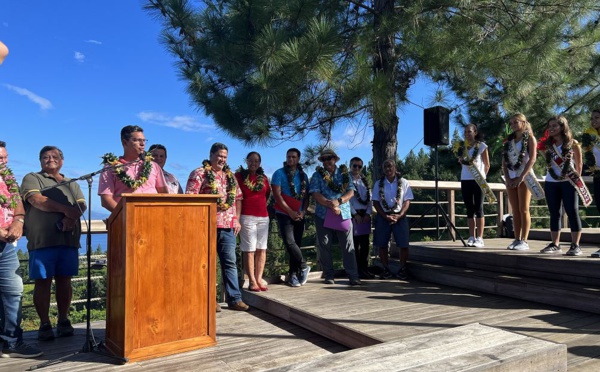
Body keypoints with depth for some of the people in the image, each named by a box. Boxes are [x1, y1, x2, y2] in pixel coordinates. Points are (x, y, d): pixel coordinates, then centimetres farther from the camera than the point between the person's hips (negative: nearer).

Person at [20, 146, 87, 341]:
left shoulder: (72, 184, 22)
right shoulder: (32, 178, 10)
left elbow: (81, 205, 6)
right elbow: (37, 200, -9)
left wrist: (71, 218, -14)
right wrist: (65, 209, -15)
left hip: (69, 239, 3)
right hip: (42, 239, -3)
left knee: (64, 280, 6)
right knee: (43, 281, -1)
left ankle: (63, 321, 13)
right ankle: (45, 324, 5)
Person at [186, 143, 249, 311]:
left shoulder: (230, 176, 17)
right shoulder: (199, 173, -2)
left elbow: (238, 198, 19)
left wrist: (237, 219, 10)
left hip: (228, 226, 5)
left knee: (230, 262, 6)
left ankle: (234, 298, 11)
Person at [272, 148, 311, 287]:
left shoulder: (303, 175, 12)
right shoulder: (279, 173, 0)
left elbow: (306, 196, 13)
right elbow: (277, 195, -8)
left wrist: (302, 212, -3)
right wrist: (290, 211, -11)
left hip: (299, 216, 4)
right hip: (284, 214, -4)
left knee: (296, 244, 4)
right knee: (289, 242, -17)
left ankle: (293, 275, 13)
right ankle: (303, 266, 3)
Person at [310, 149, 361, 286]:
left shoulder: (345, 173, 11)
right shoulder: (317, 175, 7)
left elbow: (351, 192, 2)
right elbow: (315, 194, -5)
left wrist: (339, 201, -15)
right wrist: (330, 204, -17)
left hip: (343, 214, 0)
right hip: (323, 215, 0)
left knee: (348, 246, -1)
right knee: (324, 246, 4)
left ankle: (353, 276, 2)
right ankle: (329, 275, 14)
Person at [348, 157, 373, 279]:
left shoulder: (364, 181, 16)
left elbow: (370, 198, 12)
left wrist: (368, 213, -1)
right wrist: (355, 214, -12)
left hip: (365, 215, 5)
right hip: (353, 215, -5)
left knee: (365, 244, 7)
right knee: (355, 244, -3)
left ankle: (365, 269, 15)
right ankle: (358, 271, 3)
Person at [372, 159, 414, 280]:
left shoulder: (403, 183, 3)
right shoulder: (378, 184, 6)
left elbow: (407, 201, -1)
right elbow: (375, 202, 2)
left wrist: (399, 215, -14)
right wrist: (385, 216, -10)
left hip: (400, 216, -1)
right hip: (383, 217, 1)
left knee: (403, 244, -5)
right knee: (382, 244, 1)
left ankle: (402, 269, 9)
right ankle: (386, 269, 14)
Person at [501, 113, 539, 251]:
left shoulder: (530, 138, 0)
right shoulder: (509, 140, 15)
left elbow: (532, 159, -10)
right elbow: (504, 161, 10)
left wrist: (521, 177, -17)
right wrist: (507, 178, -3)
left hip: (524, 177, -5)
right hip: (511, 178, 5)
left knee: (523, 210, -5)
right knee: (515, 211, 5)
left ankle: (524, 241, -3)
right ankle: (517, 239, 8)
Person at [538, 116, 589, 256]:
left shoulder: (572, 144, 0)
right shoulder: (546, 145, 8)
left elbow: (579, 164, 3)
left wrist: (577, 179, 2)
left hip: (568, 182, -4)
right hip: (551, 183, 4)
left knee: (572, 212, -5)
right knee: (554, 214, 7)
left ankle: (575, 245, -3)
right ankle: (555, 244, 13)